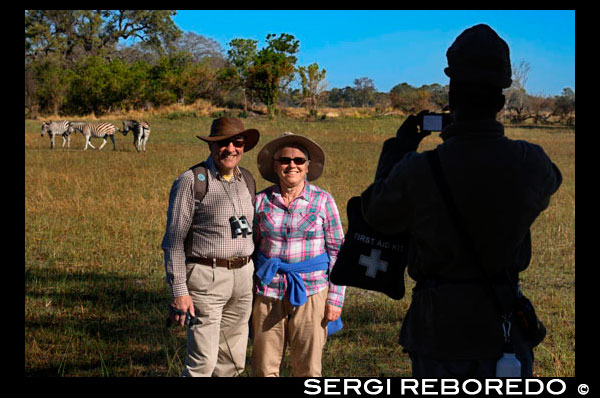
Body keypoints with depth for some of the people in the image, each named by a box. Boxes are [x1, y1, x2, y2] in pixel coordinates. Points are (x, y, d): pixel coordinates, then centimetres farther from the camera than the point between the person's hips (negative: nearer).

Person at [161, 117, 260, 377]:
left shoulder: (246, 179, 12)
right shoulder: (191, 181, -8)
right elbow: (174, 241, -9)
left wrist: (255, 277, 15)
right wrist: (179, 291, -14)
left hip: (243, 276, 7)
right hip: (206, 278, -6)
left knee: (233, 362, 11)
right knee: (203, 362, -10)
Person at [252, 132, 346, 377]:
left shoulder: (323, 200, 0)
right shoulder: (261, 201, 4)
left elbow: (337, 251, 2)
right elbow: (251, 249, 11)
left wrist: (335, 299, -2)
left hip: (310, 292, -1)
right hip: (268, 293, 1)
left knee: (308, 369, 1)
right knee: (264, 368, 3)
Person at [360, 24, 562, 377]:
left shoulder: (417, 170, -18)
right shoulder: (529, 163, -12)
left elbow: (376, 215, 2)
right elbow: (549, 184, 15)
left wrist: (400, 146, 13)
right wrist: (489, 140, 19)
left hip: (439, 332, -1)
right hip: (503, 332, 1)